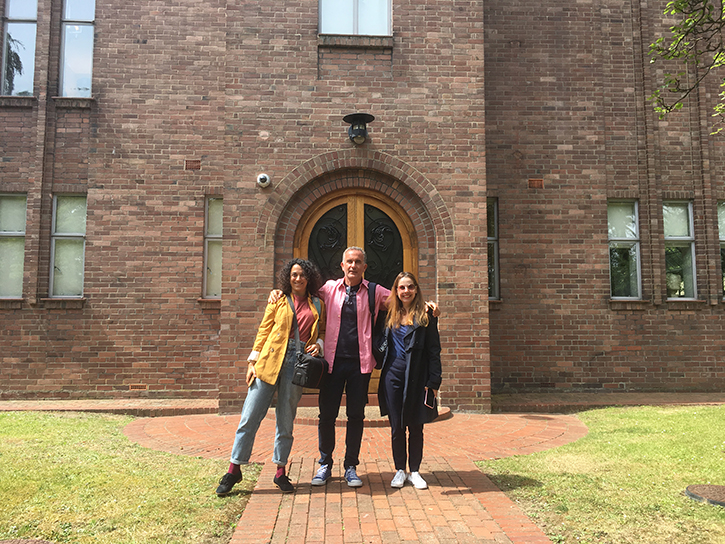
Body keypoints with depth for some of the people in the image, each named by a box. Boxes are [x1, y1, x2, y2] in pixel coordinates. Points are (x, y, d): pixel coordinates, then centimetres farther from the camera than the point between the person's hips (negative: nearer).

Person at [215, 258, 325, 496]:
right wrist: (253, 361, 1)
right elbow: (263, 331, 7)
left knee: (286, 420, 6)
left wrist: (318, 344, -3)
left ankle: (280, 472, 19)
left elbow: (323, 331, 20)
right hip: (270, 361, -1)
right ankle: (234, 469, 11)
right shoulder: (278, 299, 9)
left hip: (297, 363, 1)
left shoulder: (317, 305, 13)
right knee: (251, 416, -1)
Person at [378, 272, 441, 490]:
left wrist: (433, 382, -8)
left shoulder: (426, 316, -1)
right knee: (396, 427, 7)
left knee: (416, 427, 7)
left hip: (417, 377, -2)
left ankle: (414, 471, 21)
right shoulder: (390, 315, 9)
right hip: (393, 375, 2)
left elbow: (434, 351, -3)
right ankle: (400, 470, 21)